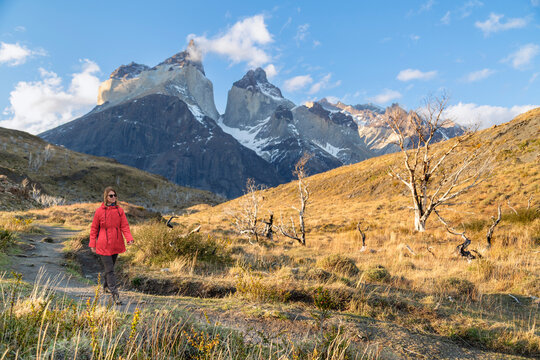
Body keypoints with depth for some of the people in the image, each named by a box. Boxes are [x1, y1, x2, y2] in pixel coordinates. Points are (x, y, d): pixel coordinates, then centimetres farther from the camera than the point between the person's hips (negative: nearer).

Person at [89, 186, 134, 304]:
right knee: (110, 270, -7)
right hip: (103, 246, -3)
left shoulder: (120, 210, 2)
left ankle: (106, 286, 42)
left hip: (116, 245, 4)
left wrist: (129, 238, -19)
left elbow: (125, 226, -2)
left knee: (110, 267, 19)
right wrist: (92, 244, 0)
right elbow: (94, 229, 2)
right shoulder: (99, 211, -4)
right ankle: (115, 295, -9)